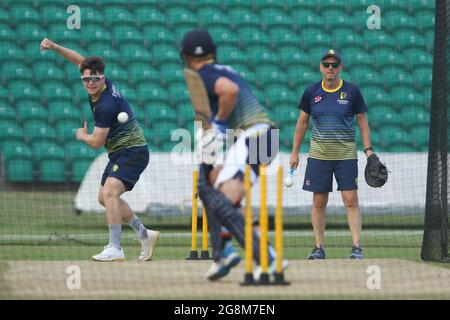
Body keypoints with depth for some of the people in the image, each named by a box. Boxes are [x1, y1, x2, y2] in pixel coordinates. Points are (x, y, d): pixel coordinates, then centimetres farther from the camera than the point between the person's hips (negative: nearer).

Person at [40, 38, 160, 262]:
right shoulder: (102, 85, 0)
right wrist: (54, 47, 6)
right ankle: (145, 236, 27)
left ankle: (115, 249, -35)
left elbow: (96, 142, -20)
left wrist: (82, 135, 2)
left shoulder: (106, 105, -26)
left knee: (110, 192, -27)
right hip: (120, 153, 11)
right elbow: (81, 60, 16)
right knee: (104, 197, 19)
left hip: (132, 152, -11)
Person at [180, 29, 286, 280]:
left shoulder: (205, 74, -5)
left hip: (253, 136, -10)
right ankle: (223, 251, 15)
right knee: (209, 182, 23)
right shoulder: (224, 71, 23)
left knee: (224, 204, -19)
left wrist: (220, 121, -11)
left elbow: (230, 90, -25)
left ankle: (268, 261, -28)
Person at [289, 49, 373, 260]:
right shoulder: (312, 92, 3)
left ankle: (356, 247, -8)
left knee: (351, 200, -8)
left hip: (346, 154, -2)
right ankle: (319, 248, 10)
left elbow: (362, 122, 6)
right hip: (319, 154, 2)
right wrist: (295, 152, 9)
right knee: (319, 202, 3)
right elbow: (302, 122, 11)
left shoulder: (351, 92, -1)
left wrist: (368, 149, -3)